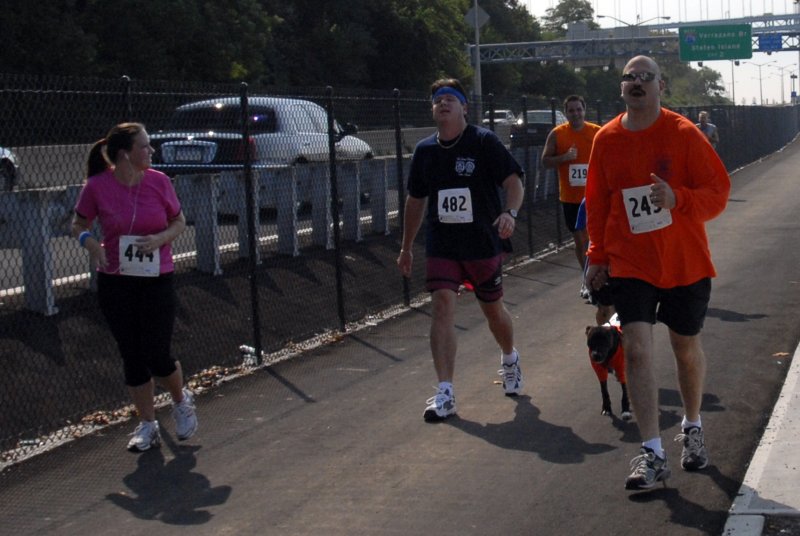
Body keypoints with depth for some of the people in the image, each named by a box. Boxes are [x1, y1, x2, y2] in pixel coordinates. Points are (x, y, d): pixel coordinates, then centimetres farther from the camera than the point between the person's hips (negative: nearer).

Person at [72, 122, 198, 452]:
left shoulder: (158, 181, -5)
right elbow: (78, 224, 5)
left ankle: (181, 401, 28)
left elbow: (179, 221, 7)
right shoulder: (97, 186, -9)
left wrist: (161, 238, -14)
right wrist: (89, 241, -17)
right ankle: (147, 426, 21)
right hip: (115, 283, 0)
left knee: (157, 357, -4)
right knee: (132, 357, 6)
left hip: (157, 280, 0)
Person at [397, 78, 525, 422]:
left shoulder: (484, 142, -7)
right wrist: (406, 247, 18)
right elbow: (416, 199, 16)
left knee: (493, 309, 13)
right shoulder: (425, 150, 6)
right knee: (442, 305, -14)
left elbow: (513, 180, -14)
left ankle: (510, 359, 46)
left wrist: (510, 213, -34)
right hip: (441, 246, 2)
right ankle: (445, 394, -14)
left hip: (483, 243, -2)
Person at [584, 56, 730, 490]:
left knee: (686, 348, 14)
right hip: (630, 264, 1)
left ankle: (692, 429, 39)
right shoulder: (606, 139, 0)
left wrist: (677, 199, -27)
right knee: (636, 348, -12)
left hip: (685, 263, -1)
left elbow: (718, 192, -9)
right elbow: (597, 204, 11)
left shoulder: (683, 134, -8)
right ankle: (652, 454, -9)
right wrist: (597, 256, 7)